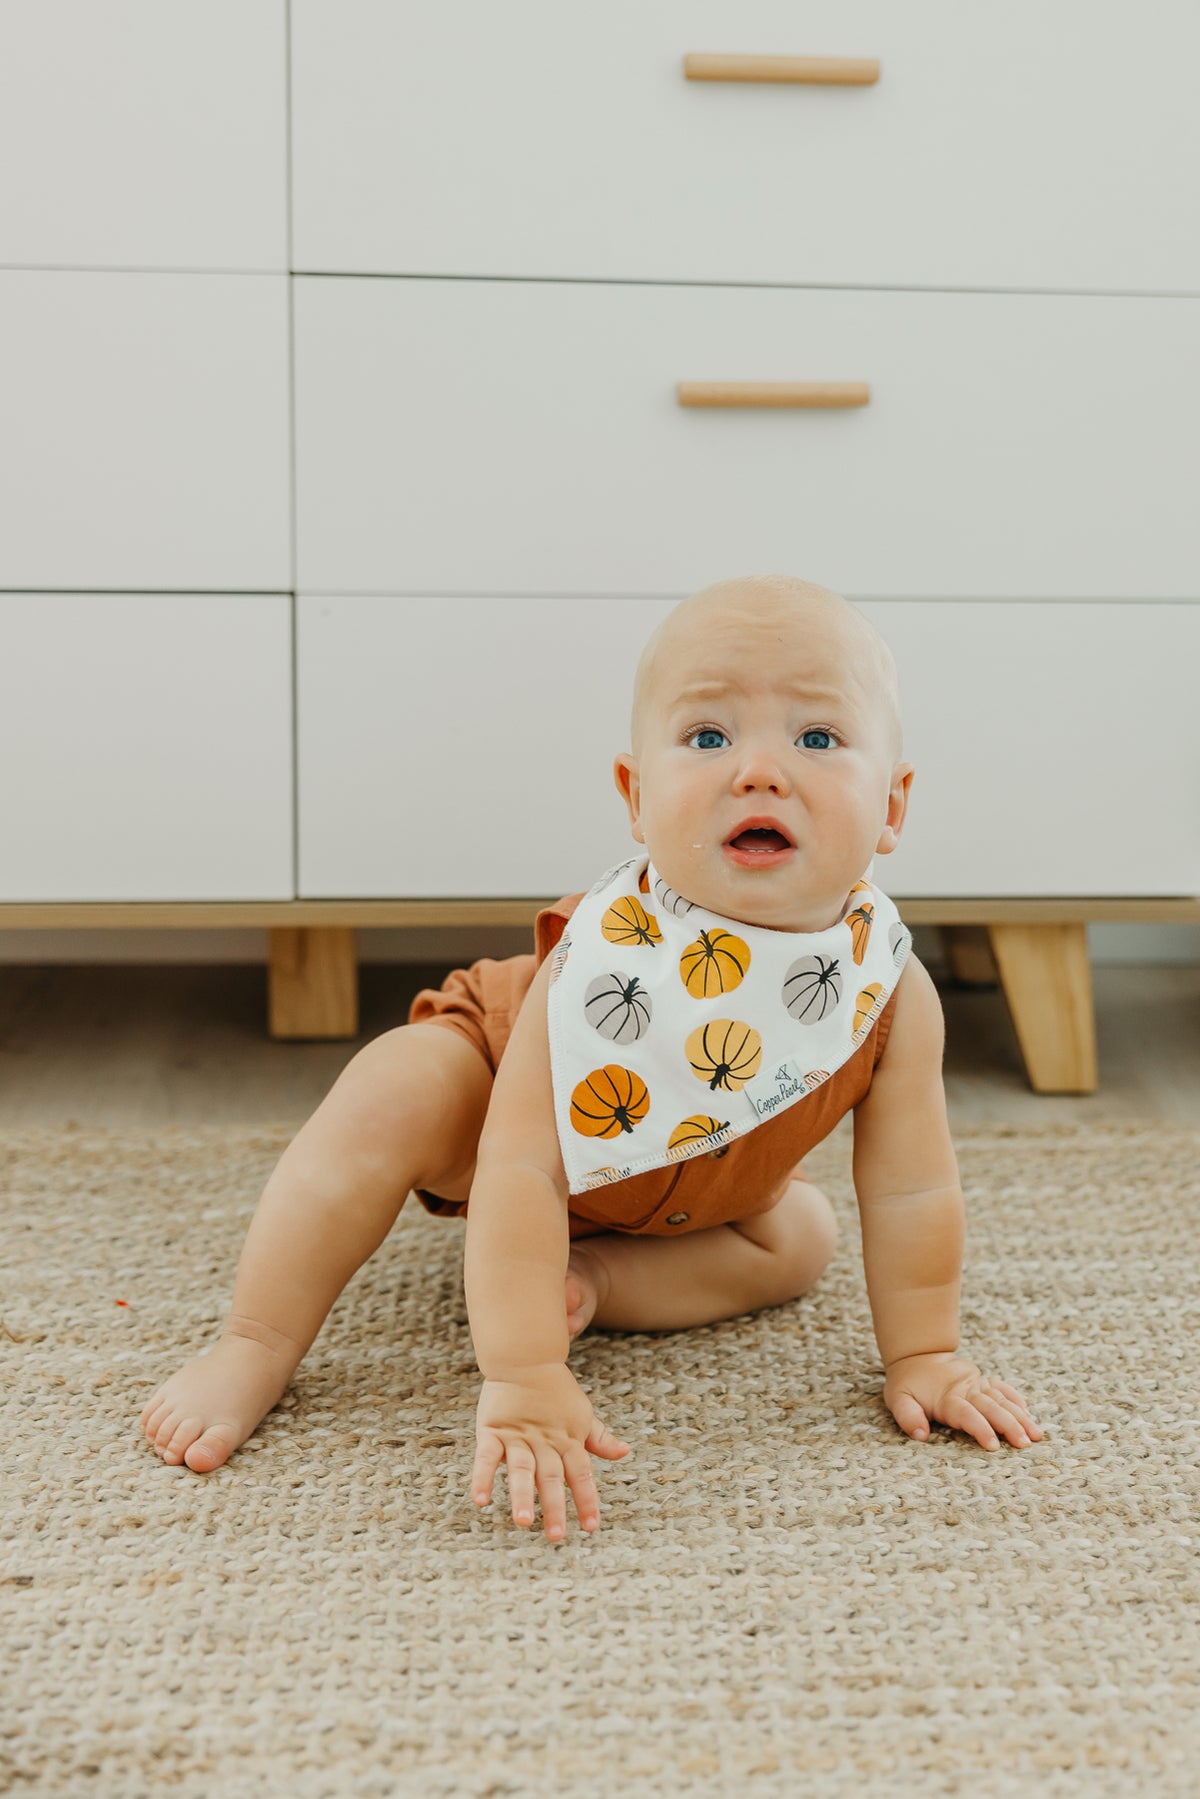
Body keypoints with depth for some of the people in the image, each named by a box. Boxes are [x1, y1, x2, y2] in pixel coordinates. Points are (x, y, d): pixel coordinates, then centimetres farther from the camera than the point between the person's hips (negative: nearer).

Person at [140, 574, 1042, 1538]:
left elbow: (912, 1191, -19)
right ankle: (255, 1349, -18)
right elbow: (522, 1173, -43)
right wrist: (523, 1382, -45)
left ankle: (588, 1278, -8)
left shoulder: (892, 991, -33)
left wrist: (923, 1358, -14)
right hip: (496, 1080, -5)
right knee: (394, 1093, -29)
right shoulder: (602, 963, -43)